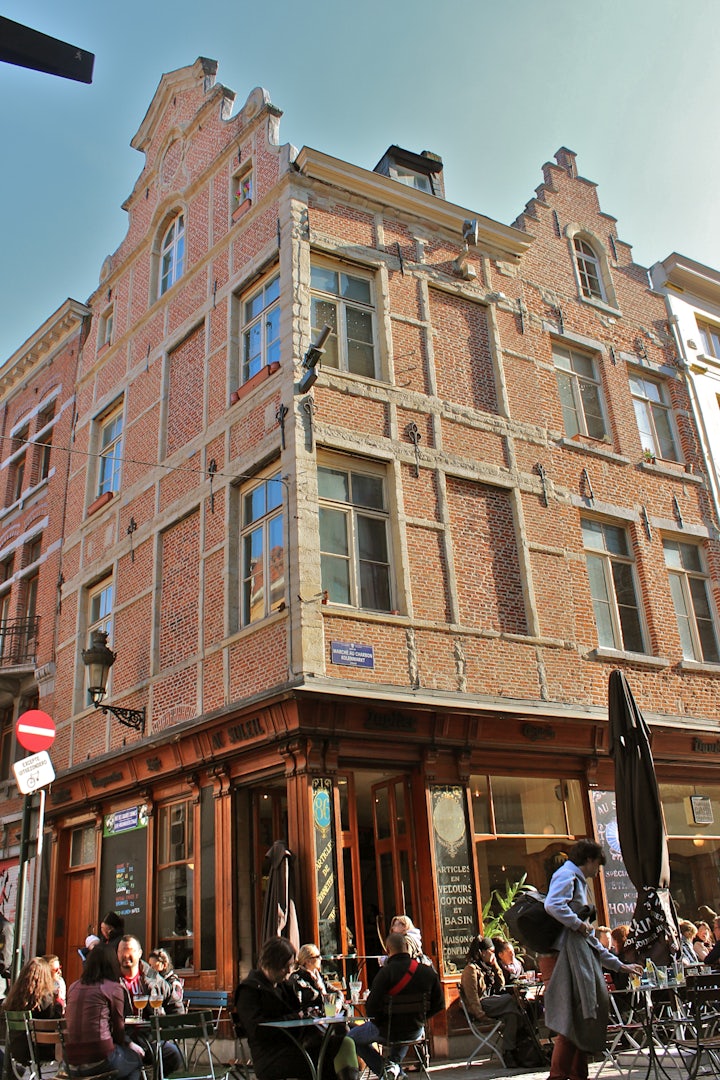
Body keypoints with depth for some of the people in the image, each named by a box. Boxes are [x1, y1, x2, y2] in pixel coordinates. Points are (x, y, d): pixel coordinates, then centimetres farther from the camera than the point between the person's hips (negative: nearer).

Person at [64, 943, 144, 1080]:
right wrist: (129, 1044, 23)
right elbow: (118, 1028, 1)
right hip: (101, 1058, -6)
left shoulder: (74, 987, 12)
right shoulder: (113, 987, -4)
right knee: (136, 1056, 23)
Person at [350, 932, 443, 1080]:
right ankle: (395, 1061, 17)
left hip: (386, 1030, -4)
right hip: (414, 1031, 4)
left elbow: (371, 1008, -23)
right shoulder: (428, 971, -8)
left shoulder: (386, 972, -21)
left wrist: (379, 1021, -1)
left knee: (352, 1037, 23)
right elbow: (438, 1004, 1)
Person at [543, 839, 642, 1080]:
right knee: (573, 1018, -12)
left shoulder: (578, 882, 28)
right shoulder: (566, 875, -3)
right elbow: (552, 905, -26)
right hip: (569, 953, -10)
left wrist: (620, 965, 28)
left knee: (585, 1018, 8)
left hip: (583, 955, 10)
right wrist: (578, 924, -12)